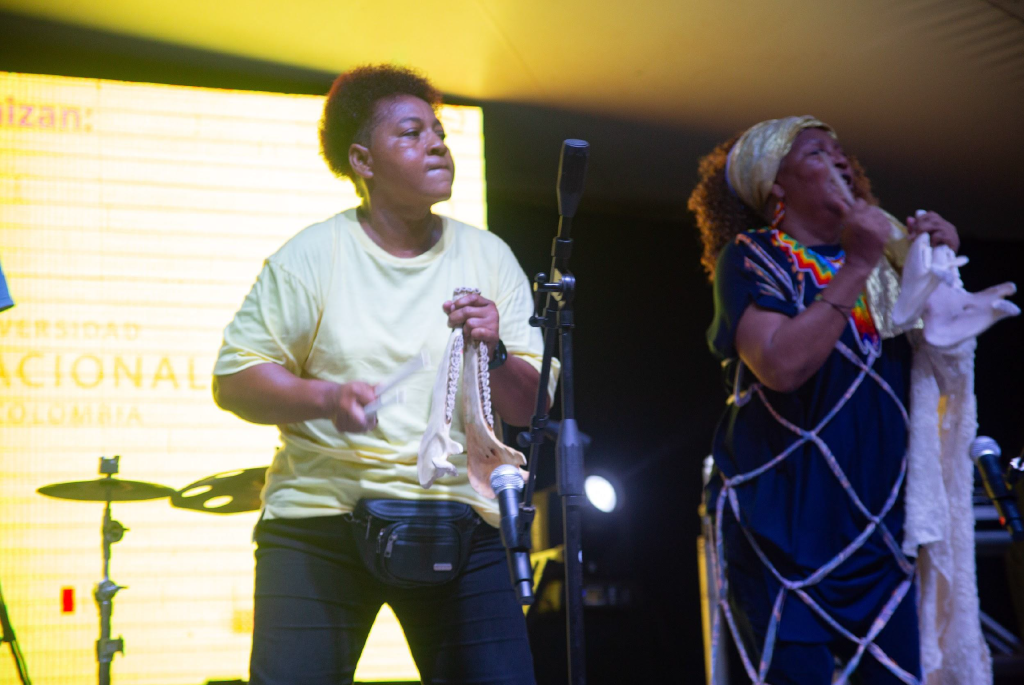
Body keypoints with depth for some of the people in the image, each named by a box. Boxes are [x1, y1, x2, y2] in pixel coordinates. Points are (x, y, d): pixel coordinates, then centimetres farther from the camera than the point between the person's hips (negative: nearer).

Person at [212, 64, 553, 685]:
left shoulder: (489, 258, 7)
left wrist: (494, 354, -15)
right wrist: (327, 396, -18)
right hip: (320, 521, -2)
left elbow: (531, 408, 5)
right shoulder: (311, 256, 0)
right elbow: (234, 381, -3)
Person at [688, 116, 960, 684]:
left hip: (874, 524, 5)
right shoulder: (751, 258, -1)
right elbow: (782, 365, -19)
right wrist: (855, 269, -15)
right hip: (784, 526, -5)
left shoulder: (880, 258, 16)